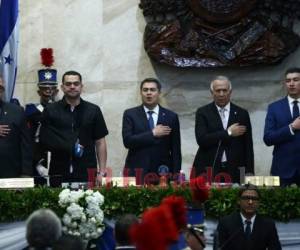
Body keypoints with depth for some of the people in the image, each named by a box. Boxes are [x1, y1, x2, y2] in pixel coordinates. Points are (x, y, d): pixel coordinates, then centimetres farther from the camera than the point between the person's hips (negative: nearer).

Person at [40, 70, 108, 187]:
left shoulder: (93, 111, 10)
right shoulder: (50, 111, 8)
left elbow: (100, 142, 9)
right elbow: (45, 140, 1)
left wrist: (102, 172, 0)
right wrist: (72, 147, -7)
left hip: (87, 174, 0)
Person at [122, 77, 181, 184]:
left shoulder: (171, 116, 8)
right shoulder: (130, 114, 5)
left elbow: (175, 150, 7)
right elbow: (127, 141, -8)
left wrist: (175, 176, 1)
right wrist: (152, 134, -11)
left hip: (162, 173, 1)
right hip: (136, 173, -1)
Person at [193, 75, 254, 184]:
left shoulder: (242, 114, 9)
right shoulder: (203, 113, 5)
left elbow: (248, 147, 9)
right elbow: (201, 140, -9)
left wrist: (249, 174, 2)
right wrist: (228, 133, -9)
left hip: (234, 171, 1)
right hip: (208, 171, -1)